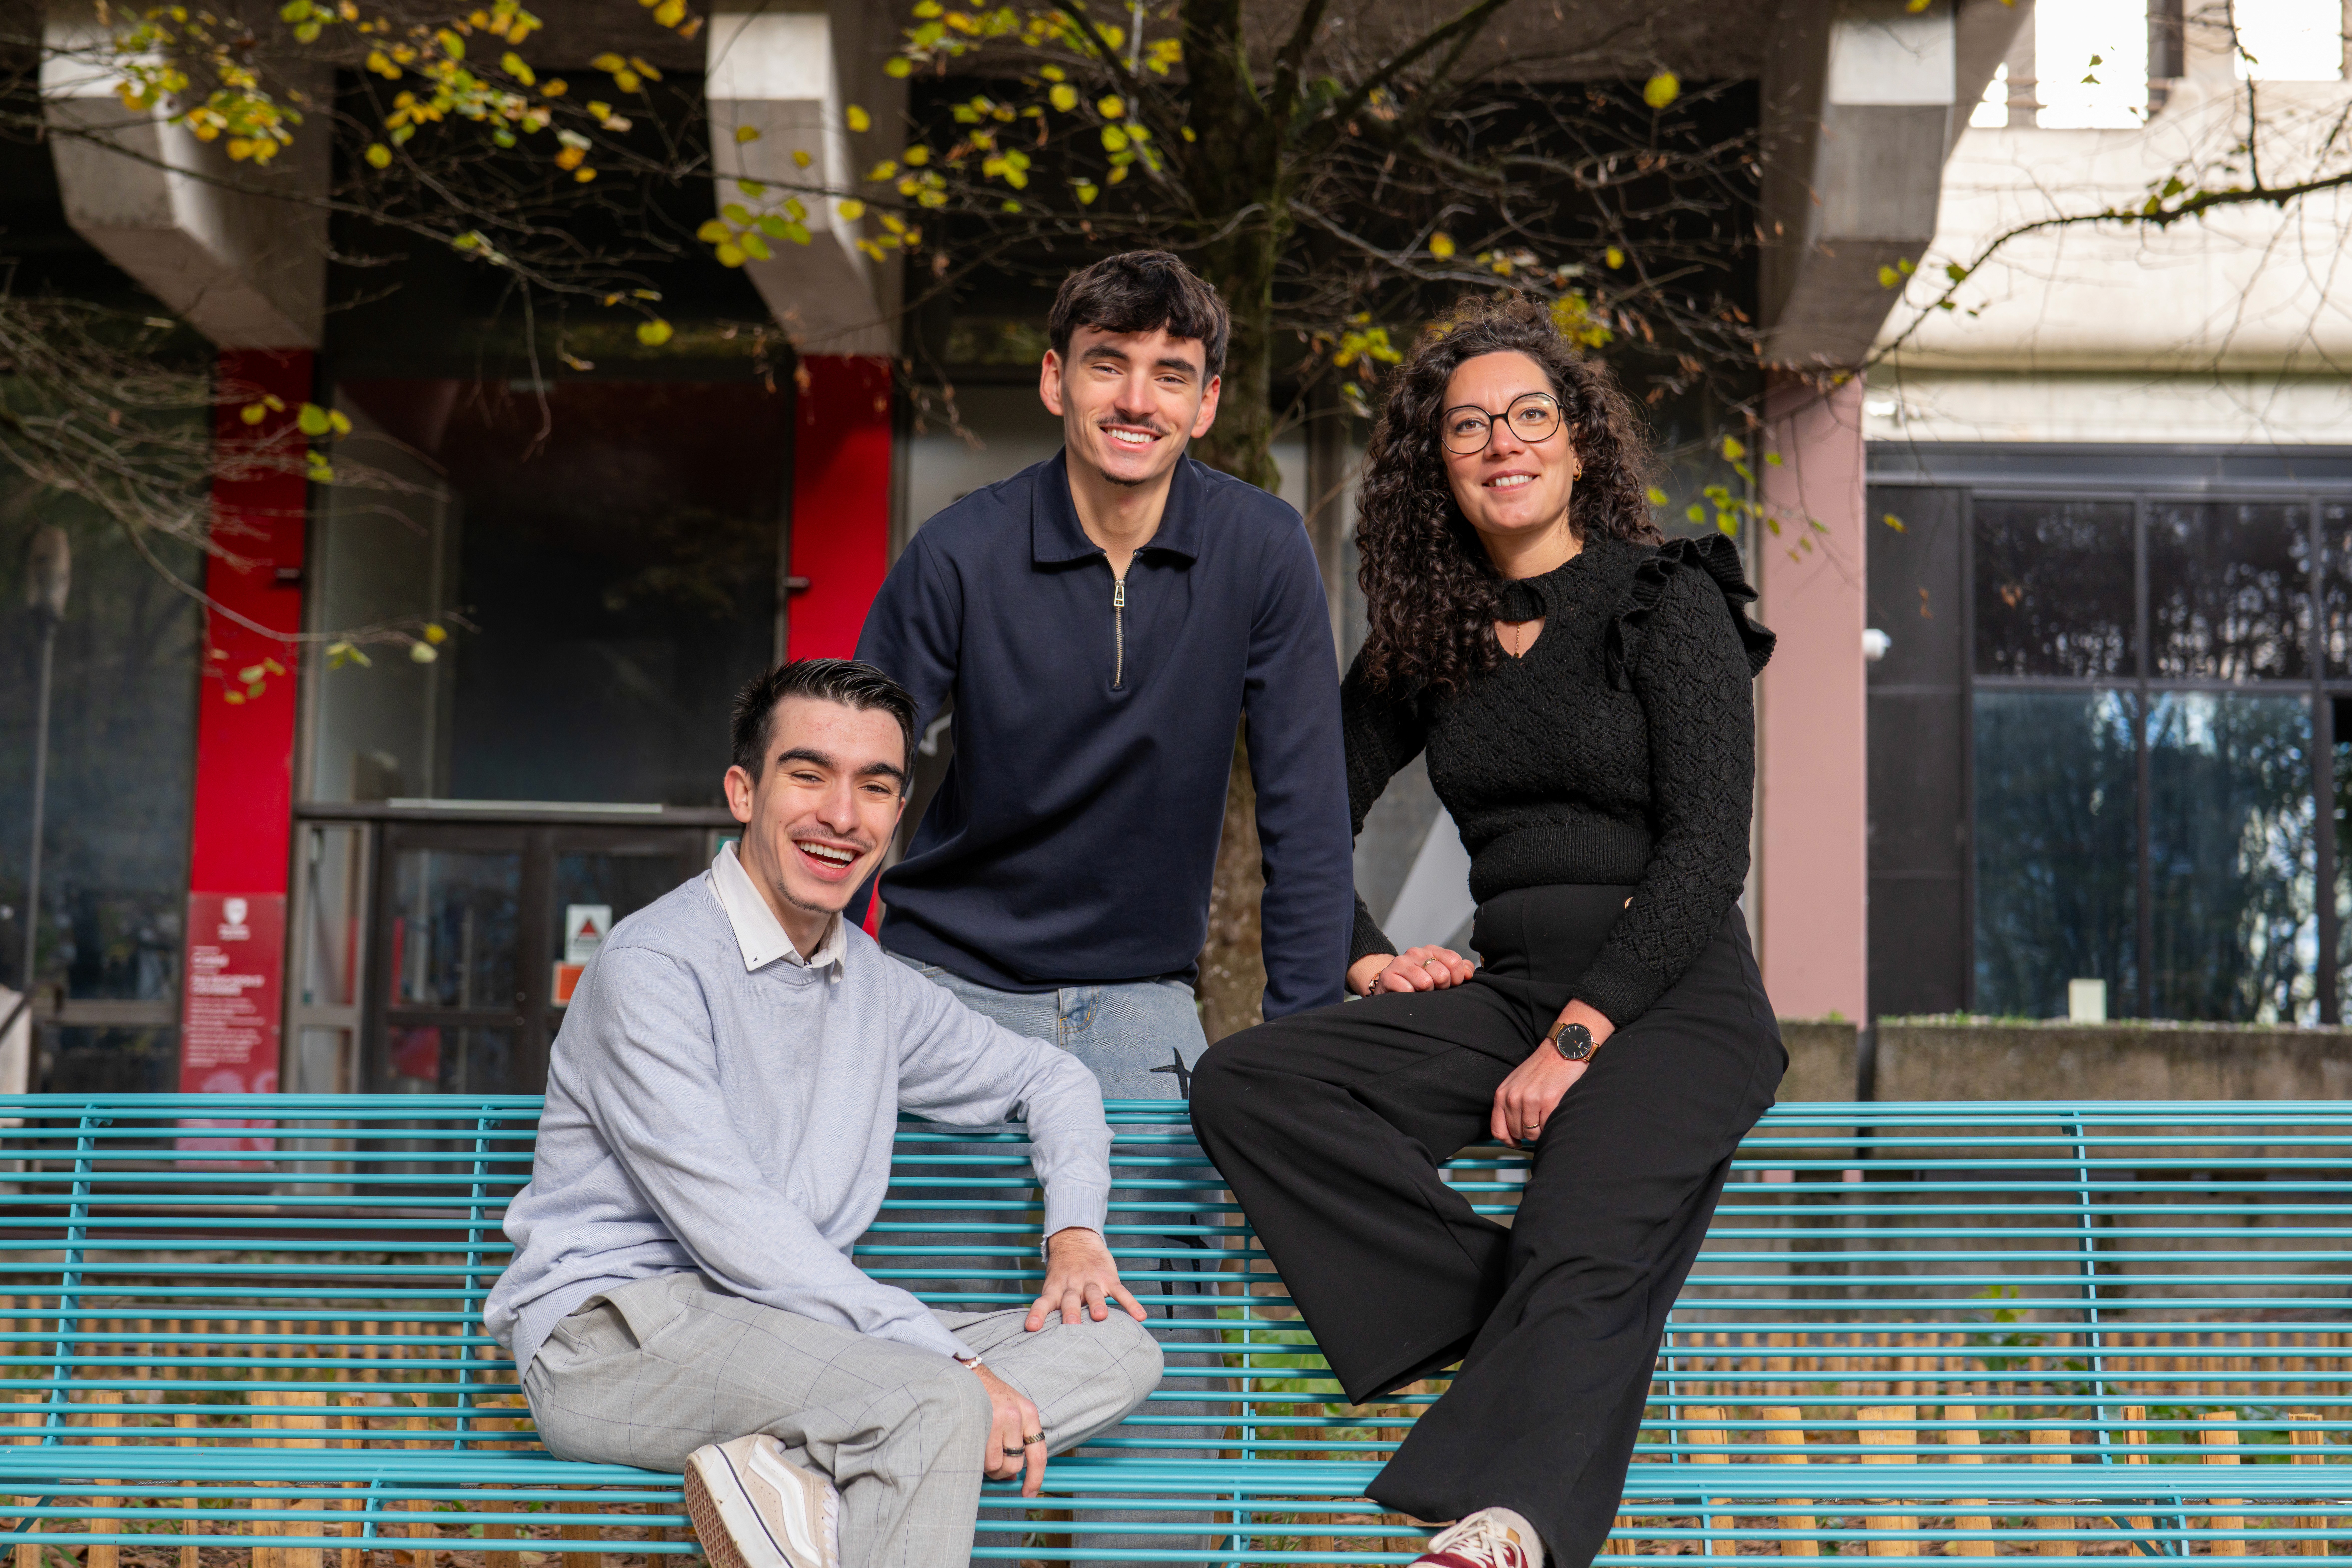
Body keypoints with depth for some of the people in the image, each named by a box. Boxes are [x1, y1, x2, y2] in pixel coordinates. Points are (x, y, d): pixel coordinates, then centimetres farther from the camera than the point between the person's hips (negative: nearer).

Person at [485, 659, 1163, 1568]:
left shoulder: (876, 988, 13)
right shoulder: (651, 968, -10)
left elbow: (1047, 1078, 27)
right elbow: (726, 1224, -18)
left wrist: (1075, 1234, 6)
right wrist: (950, 1362, -21)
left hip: (798, 1338, 8)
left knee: (1119, 1347, -10)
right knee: (938, 1404, -33)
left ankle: (791, 1470, -24)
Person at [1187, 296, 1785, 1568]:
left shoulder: (1668, 602, 0)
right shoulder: (1426, 640, 15)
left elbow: (1708, 852, -8)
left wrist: (1578, 1038, -16)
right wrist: (1363, 955, 7)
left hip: (1670, 995, -5)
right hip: (1504, 986, 5)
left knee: (1586, 1252, -33)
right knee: (1242, 1083, -19)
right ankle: (1512, 1308, -24)